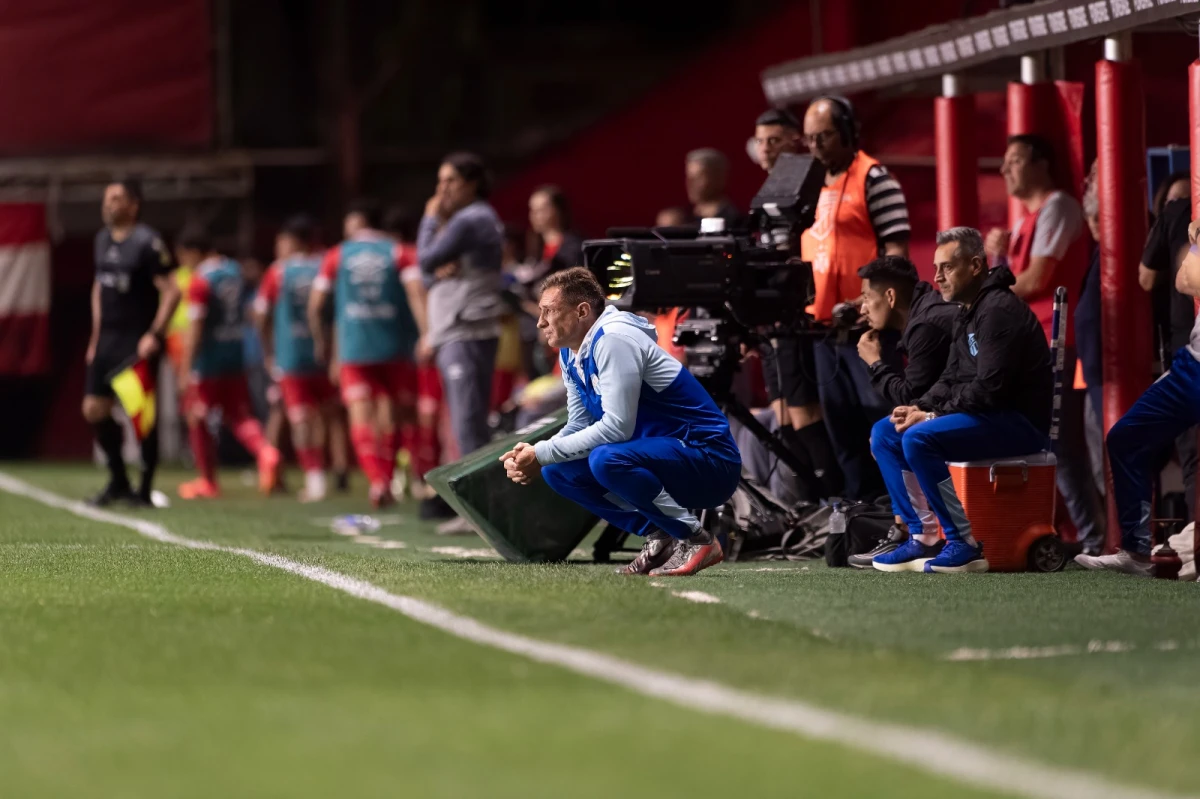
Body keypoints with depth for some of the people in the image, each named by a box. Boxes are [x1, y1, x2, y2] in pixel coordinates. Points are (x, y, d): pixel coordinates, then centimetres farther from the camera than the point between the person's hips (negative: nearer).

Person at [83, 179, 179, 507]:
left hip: (137, 343, -8)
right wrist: (96, 336, 18)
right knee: (94, 409, 7)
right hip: (108, 339, 8)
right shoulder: (103, 240, 12)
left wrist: (155, 335, -19)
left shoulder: (147, 243, -13)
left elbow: (171, 291, -15)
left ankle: (145, 489, 6)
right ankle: (118, 480, 21)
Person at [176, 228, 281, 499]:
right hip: (235, 356, 7)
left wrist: (186, 371, -15)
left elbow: (196, 330, -18)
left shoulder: (200, 282, -15)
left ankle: (207, 482, 15)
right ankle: (265, 452, -18)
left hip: (207, 362, -7)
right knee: (238, 415, 10)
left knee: (197, 419, 9)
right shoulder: (235, 271, 7)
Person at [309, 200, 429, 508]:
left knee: (361, 417, -6)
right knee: (394, 415, 16)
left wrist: (320, 341, 19)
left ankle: (377, 480, -24)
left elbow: (315, 305, 4)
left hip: (354, 349, -1)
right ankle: (386, 480, 22)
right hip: (396, 347, 1)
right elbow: (417, 292, -11)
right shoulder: (400, 254, 5)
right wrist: (427, 335, -17)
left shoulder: (336, 256, 5)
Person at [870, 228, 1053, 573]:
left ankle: (965, 545, -23)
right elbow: (952, 380, 19)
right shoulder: (968, 314, 16)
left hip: (1021, 422, -11)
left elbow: (989, 389, -23)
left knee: (918, 439, -28)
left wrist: (930, 416, -17)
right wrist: (919, 408, -1)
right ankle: (923, 538, 3)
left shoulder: (999, 311, -16)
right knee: (885, 433, 8)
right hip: (990, 417, 11)